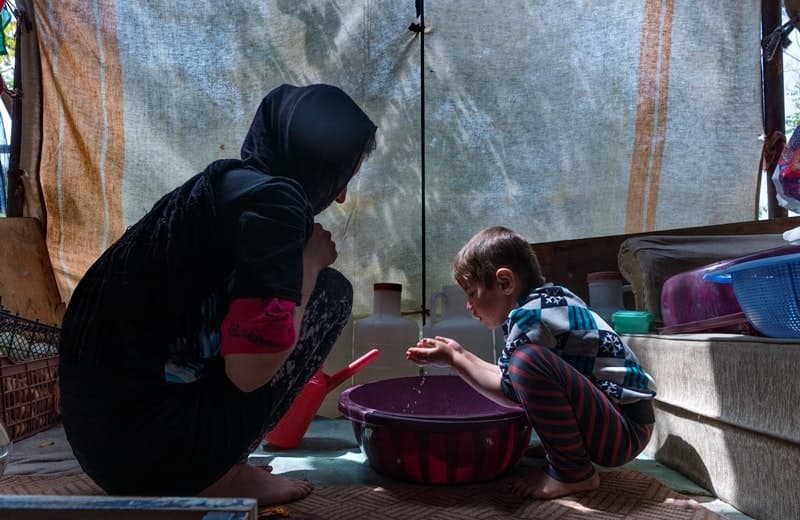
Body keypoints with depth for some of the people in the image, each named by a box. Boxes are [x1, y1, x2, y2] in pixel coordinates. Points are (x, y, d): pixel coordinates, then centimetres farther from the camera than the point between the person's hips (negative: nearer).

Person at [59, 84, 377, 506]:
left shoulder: (221, 182, 13)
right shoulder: (273, 199, -15)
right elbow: (249, 371, -18)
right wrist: (310, 264, -4)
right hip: (151, 442, -9)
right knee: (331, 291, -3)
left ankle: (210, 466, 14)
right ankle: (222, 475, 1)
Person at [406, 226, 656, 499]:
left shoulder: (531, 315, -18)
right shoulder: (551, 299, 9)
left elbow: (510, 392, -13)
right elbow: (511, 377, 14)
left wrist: (453, 360, -5)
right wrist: (460, 354, 12)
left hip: (625, 432, -10)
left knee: (530, 360, -30)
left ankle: (574, 473, -12)